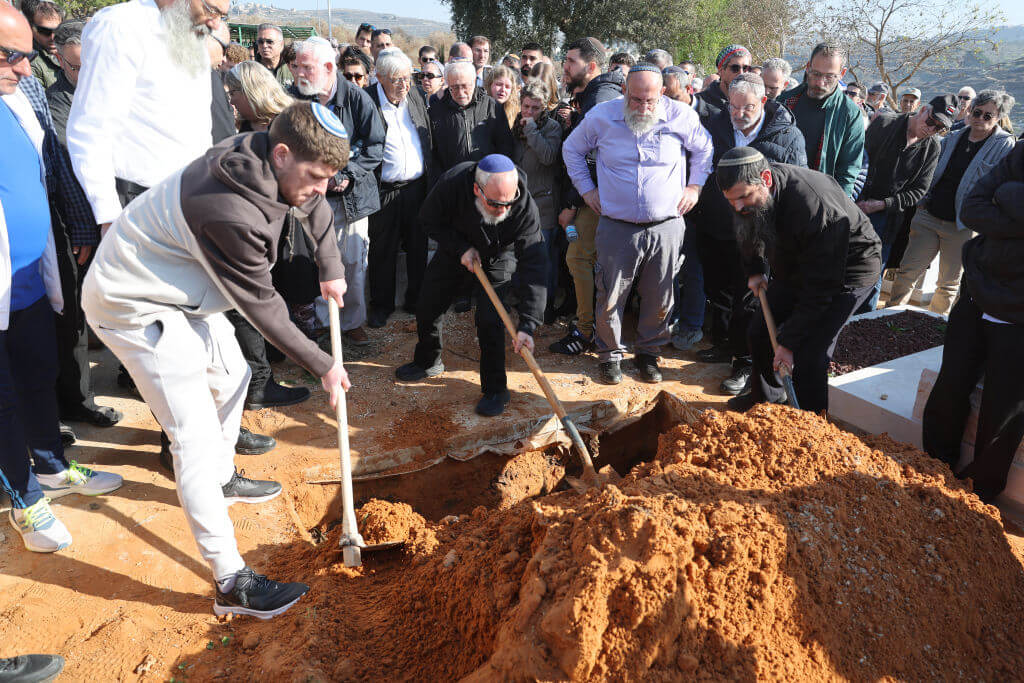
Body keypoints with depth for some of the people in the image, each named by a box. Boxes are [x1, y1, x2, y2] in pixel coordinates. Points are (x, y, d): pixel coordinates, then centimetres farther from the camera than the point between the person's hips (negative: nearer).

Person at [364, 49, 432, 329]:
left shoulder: (417, 99, 7)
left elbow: (428, 143, 15)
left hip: (417, 187, 4)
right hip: (384, 191, -4)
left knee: (418, 247, 12)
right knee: (382, 250, 6)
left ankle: (416, 299, 28)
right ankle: (381, 305, 22)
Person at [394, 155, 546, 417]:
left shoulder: (525, 209, -38)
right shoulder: (452, 184, -35)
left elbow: (533, 268, -38)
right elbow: (429, 220, -14)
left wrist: (527, 325, -44)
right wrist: (460, 248, -26)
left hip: (497, 260, -2)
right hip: (455, 248, 3)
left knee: (489, 319, -18)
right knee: (428, 307, 10)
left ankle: (495, 389, 2)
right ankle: (427, 362, 39)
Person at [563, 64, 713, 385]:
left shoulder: (682, 116, -2)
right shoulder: (601, 116, -2)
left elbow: (705, 149, 17)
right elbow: (572, 149, 15)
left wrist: (695, 186, 9)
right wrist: (586, 189, 9)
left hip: (666, 226, 1)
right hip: (617, 226, 0)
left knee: (659, 298, 8)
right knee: (610, 297, 3)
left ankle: (648, 352, 29)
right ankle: (609, 354, 23)